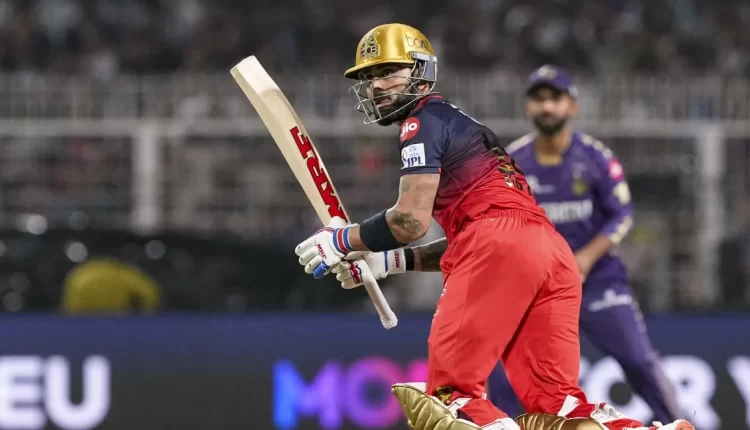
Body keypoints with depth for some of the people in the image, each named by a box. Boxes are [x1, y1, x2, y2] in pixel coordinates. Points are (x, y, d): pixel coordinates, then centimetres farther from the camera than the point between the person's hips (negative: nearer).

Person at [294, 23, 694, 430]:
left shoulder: (424, 121, 8)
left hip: (500, 246, -8)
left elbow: (413, 220, -3)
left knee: (449, 388, -8)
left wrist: (341, 241, 10)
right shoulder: (457, 125, 35)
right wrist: (389, 261, 31)